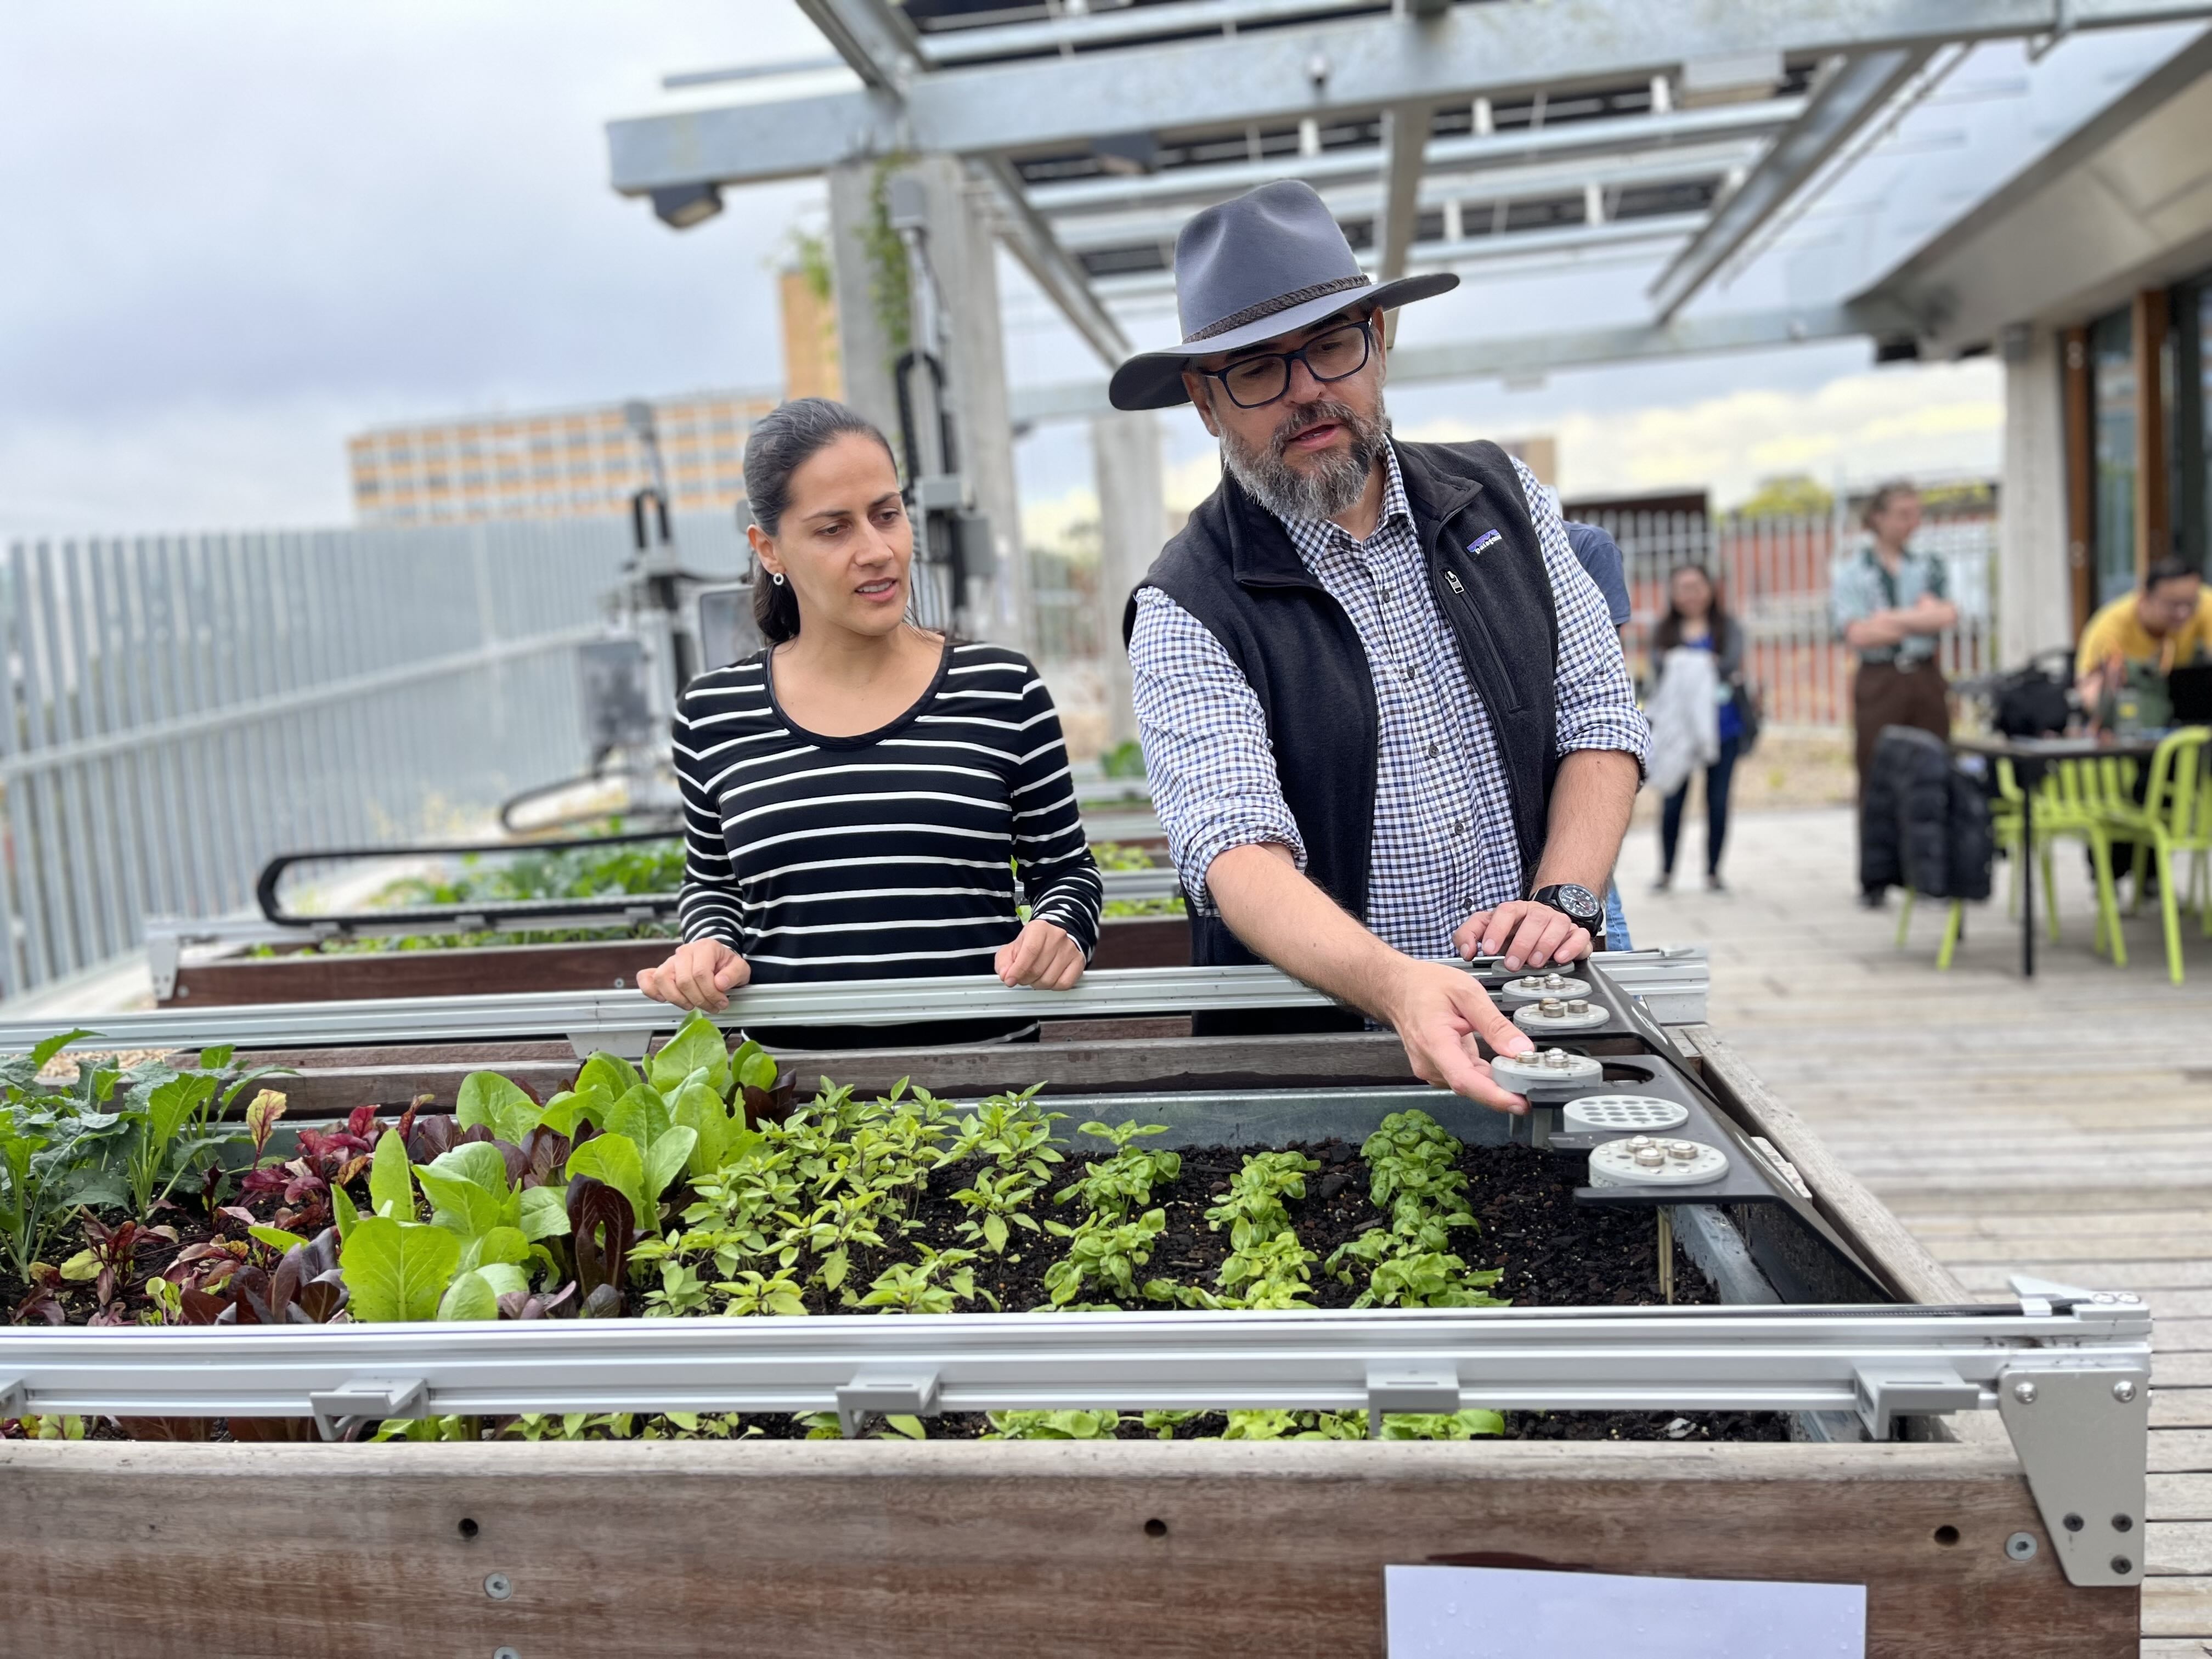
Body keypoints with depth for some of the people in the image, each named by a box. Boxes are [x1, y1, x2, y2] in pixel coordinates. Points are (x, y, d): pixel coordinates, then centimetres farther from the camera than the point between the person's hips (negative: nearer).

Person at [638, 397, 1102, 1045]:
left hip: (979, 1054, 1)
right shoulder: (712, 714, 7)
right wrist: (709, 945, 2)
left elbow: (1066, 869, 12)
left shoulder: (1002, 691, 4)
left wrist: (1058, 931, -7)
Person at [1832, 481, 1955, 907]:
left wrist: (1890, 618, -9)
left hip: (1926, 680, 2)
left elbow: (1946, 615, -5)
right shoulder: (1852, 570, 5)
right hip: (1879, 682, -2)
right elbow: (1857, 635, -8)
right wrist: (1918, 619, -6)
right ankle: (1874, 881, 4)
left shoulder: (1928, 567, 13)